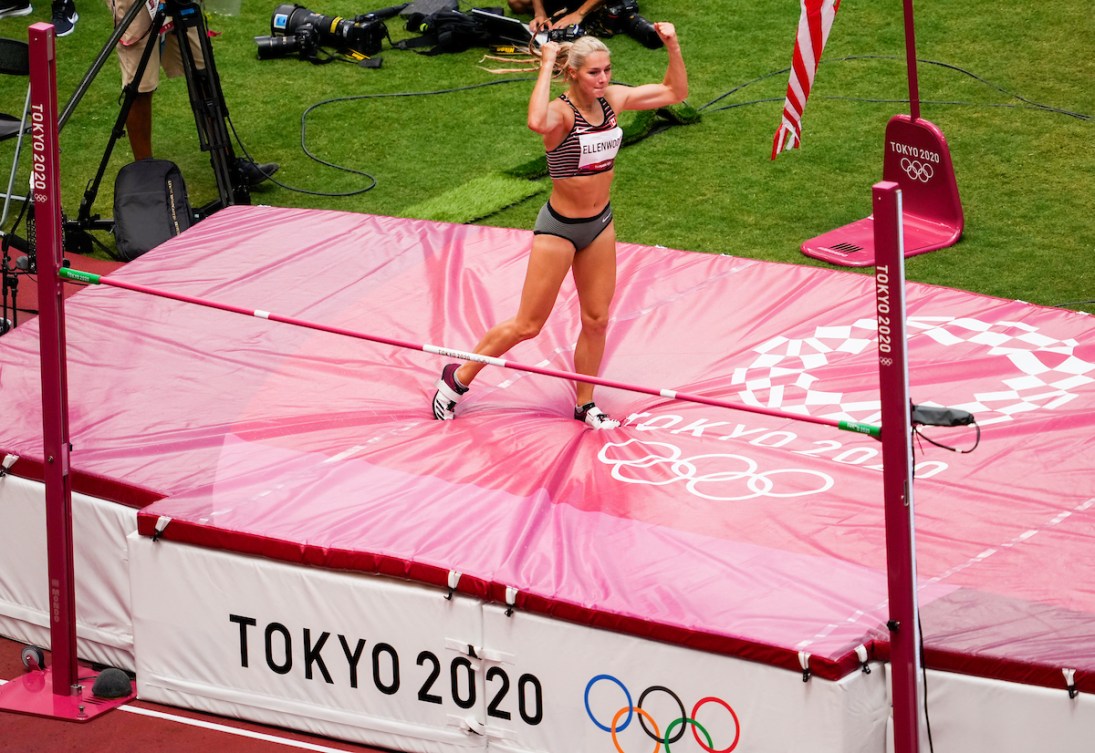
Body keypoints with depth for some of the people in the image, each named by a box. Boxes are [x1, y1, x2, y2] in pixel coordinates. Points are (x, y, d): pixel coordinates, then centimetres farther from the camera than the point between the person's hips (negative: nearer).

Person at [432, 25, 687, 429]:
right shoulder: (561, 113, -25)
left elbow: (675, 93, 5)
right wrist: (546, 66, -42)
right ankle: (458, 377, 21)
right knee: (527, 325, 4)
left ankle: (586, 404, 29)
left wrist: (672, 47, -9)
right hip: (559, 228, -6)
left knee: (596, 321, 13)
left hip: (600, 224, 6)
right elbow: (537, 122, -52)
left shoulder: (612, 100, -5)